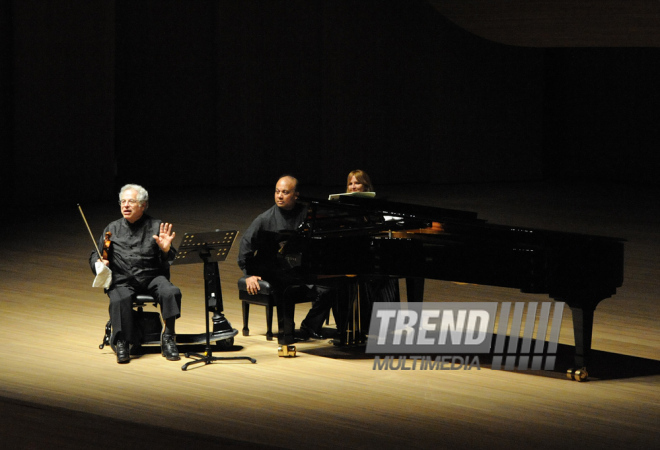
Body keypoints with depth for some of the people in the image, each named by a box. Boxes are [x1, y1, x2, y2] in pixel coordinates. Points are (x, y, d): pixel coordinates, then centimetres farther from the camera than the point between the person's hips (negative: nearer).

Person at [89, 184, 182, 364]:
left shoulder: (156, 227, 9)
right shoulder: (113, 229, 16)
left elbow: (169, 262, 4)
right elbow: (95, 256, 18)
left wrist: (166, 250, -19)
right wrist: (99, 263, -6)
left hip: (152, 277, 0)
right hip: (122, 280, 0)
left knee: (171, 293, -30)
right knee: (120, 300, -34)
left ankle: (168, 337, -16)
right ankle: (122, 343, -22)